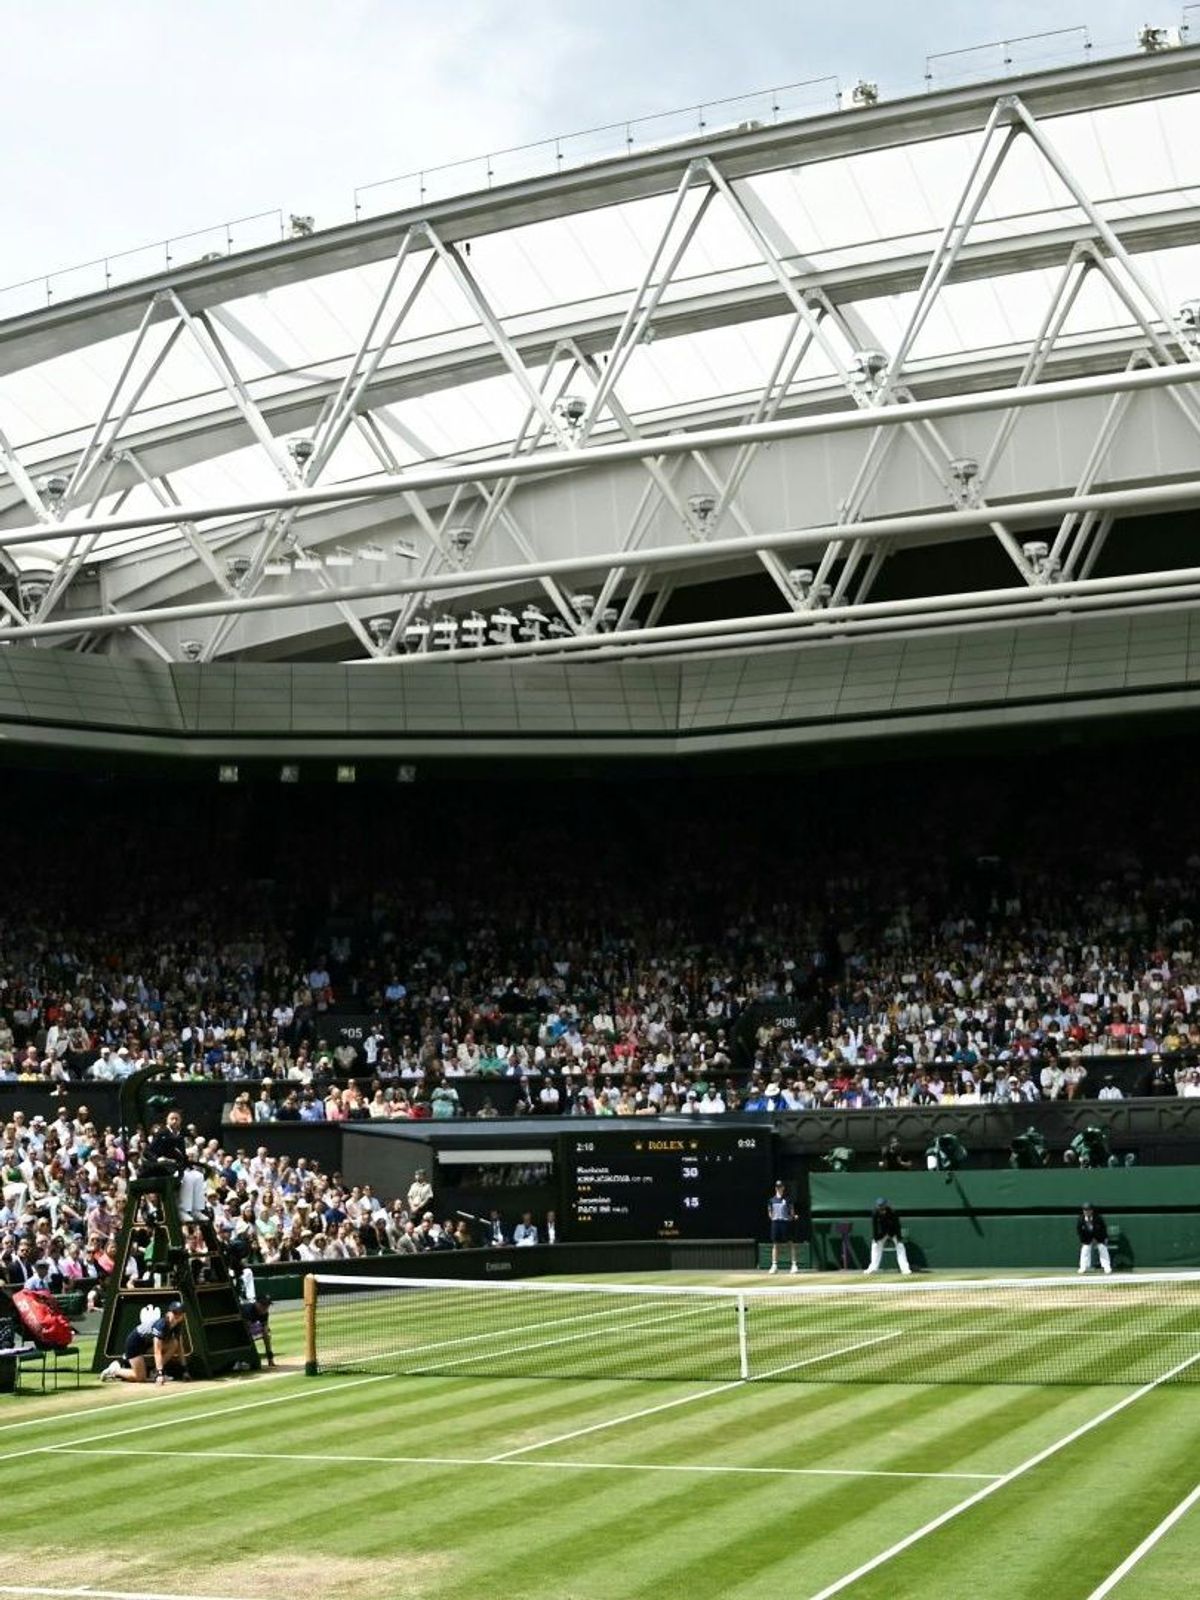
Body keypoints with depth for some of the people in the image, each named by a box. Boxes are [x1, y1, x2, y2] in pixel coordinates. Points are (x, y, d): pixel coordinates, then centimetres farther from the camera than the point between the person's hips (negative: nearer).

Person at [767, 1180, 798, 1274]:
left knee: (791, 1243, -4)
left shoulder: (787, 1199, 3)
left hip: (786, 1222, -3)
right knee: (775, 1244, 4)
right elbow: (770, 1213, 17)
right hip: (775, 1223, 3)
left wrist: (792, 1217, -15)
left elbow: (792, 1212, 4)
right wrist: (773, 1218, 1)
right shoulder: (772, 1200, 11)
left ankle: (794, 1265, -4)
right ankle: (774, 1265, 7)